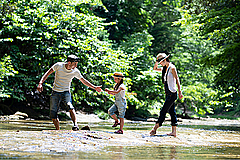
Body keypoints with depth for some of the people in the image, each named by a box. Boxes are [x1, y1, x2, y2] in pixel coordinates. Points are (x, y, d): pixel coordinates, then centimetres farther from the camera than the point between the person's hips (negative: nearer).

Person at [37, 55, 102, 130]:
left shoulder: (75, 71, -4)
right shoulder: (58, 66, -11)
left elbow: (83, 81, 11)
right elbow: (47, 73, -7)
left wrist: (94, 87, 10)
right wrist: (40, 83, -19)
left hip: (66, 92, 0)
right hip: (55, 93, 0)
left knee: (70, 107, -32)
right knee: (53, 116, -4)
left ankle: (75, 125, -42)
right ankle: (58, 131, 13)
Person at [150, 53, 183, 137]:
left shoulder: (172, 68, -10)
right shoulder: (165, 69, 15)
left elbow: (177, 80, -12)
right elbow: (155, 68, 26)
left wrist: (180, 92, -16)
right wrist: (156, 63, 6)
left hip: (172, 94, -9)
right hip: (168, 93, 9)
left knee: (163, 112, -8)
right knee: (172, 112, 6)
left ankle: (155, 129, -8)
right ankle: (174, 132, 6)